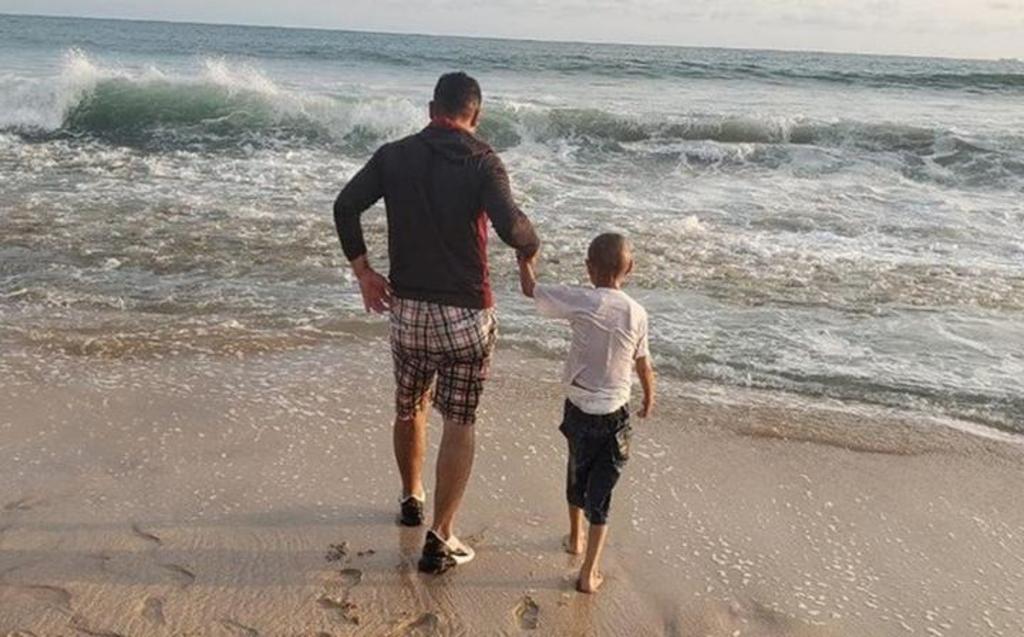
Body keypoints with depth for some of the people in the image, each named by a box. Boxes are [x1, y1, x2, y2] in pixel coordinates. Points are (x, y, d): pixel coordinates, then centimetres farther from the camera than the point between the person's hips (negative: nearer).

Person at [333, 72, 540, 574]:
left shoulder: (394, 155, 2)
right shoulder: (482, 161, -9)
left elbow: (345, 206, -3)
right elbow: (511, 227, -23)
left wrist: (363, 272, 4)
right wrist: (530, 248, -2)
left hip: (407, 308, 4)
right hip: (466, 314, -4)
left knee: (410, 409, 23)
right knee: (459, 424, 7)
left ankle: (412, 500, 44)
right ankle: (440, 540, 9)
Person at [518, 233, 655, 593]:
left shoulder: (581, 302, -15)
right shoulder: (637, 313, -9)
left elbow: (531, 289, -5)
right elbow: (643, 365, 3)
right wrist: (649, 399, 21)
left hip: (578, 410, 1)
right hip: (614, 415, 0)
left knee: (577, 474, 25)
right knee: (601, 491, 8)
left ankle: (575, 537, 48)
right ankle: (589, 573, 7)